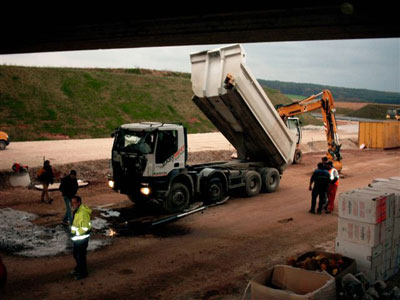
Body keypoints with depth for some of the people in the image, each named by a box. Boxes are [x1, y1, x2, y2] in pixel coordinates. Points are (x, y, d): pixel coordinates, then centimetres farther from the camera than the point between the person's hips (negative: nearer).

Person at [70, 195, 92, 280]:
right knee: (76, 254, 23)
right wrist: (73, 232, 12)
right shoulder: (76, 210, 5)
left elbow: (85, 227, -28)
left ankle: (83, 273, 18)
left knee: (81, 256, 2)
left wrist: (76, 233, -22)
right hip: (77, 238, 10)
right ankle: (78, 268, 43)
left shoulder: (83, 213, -26)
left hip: (82, 238, -10)